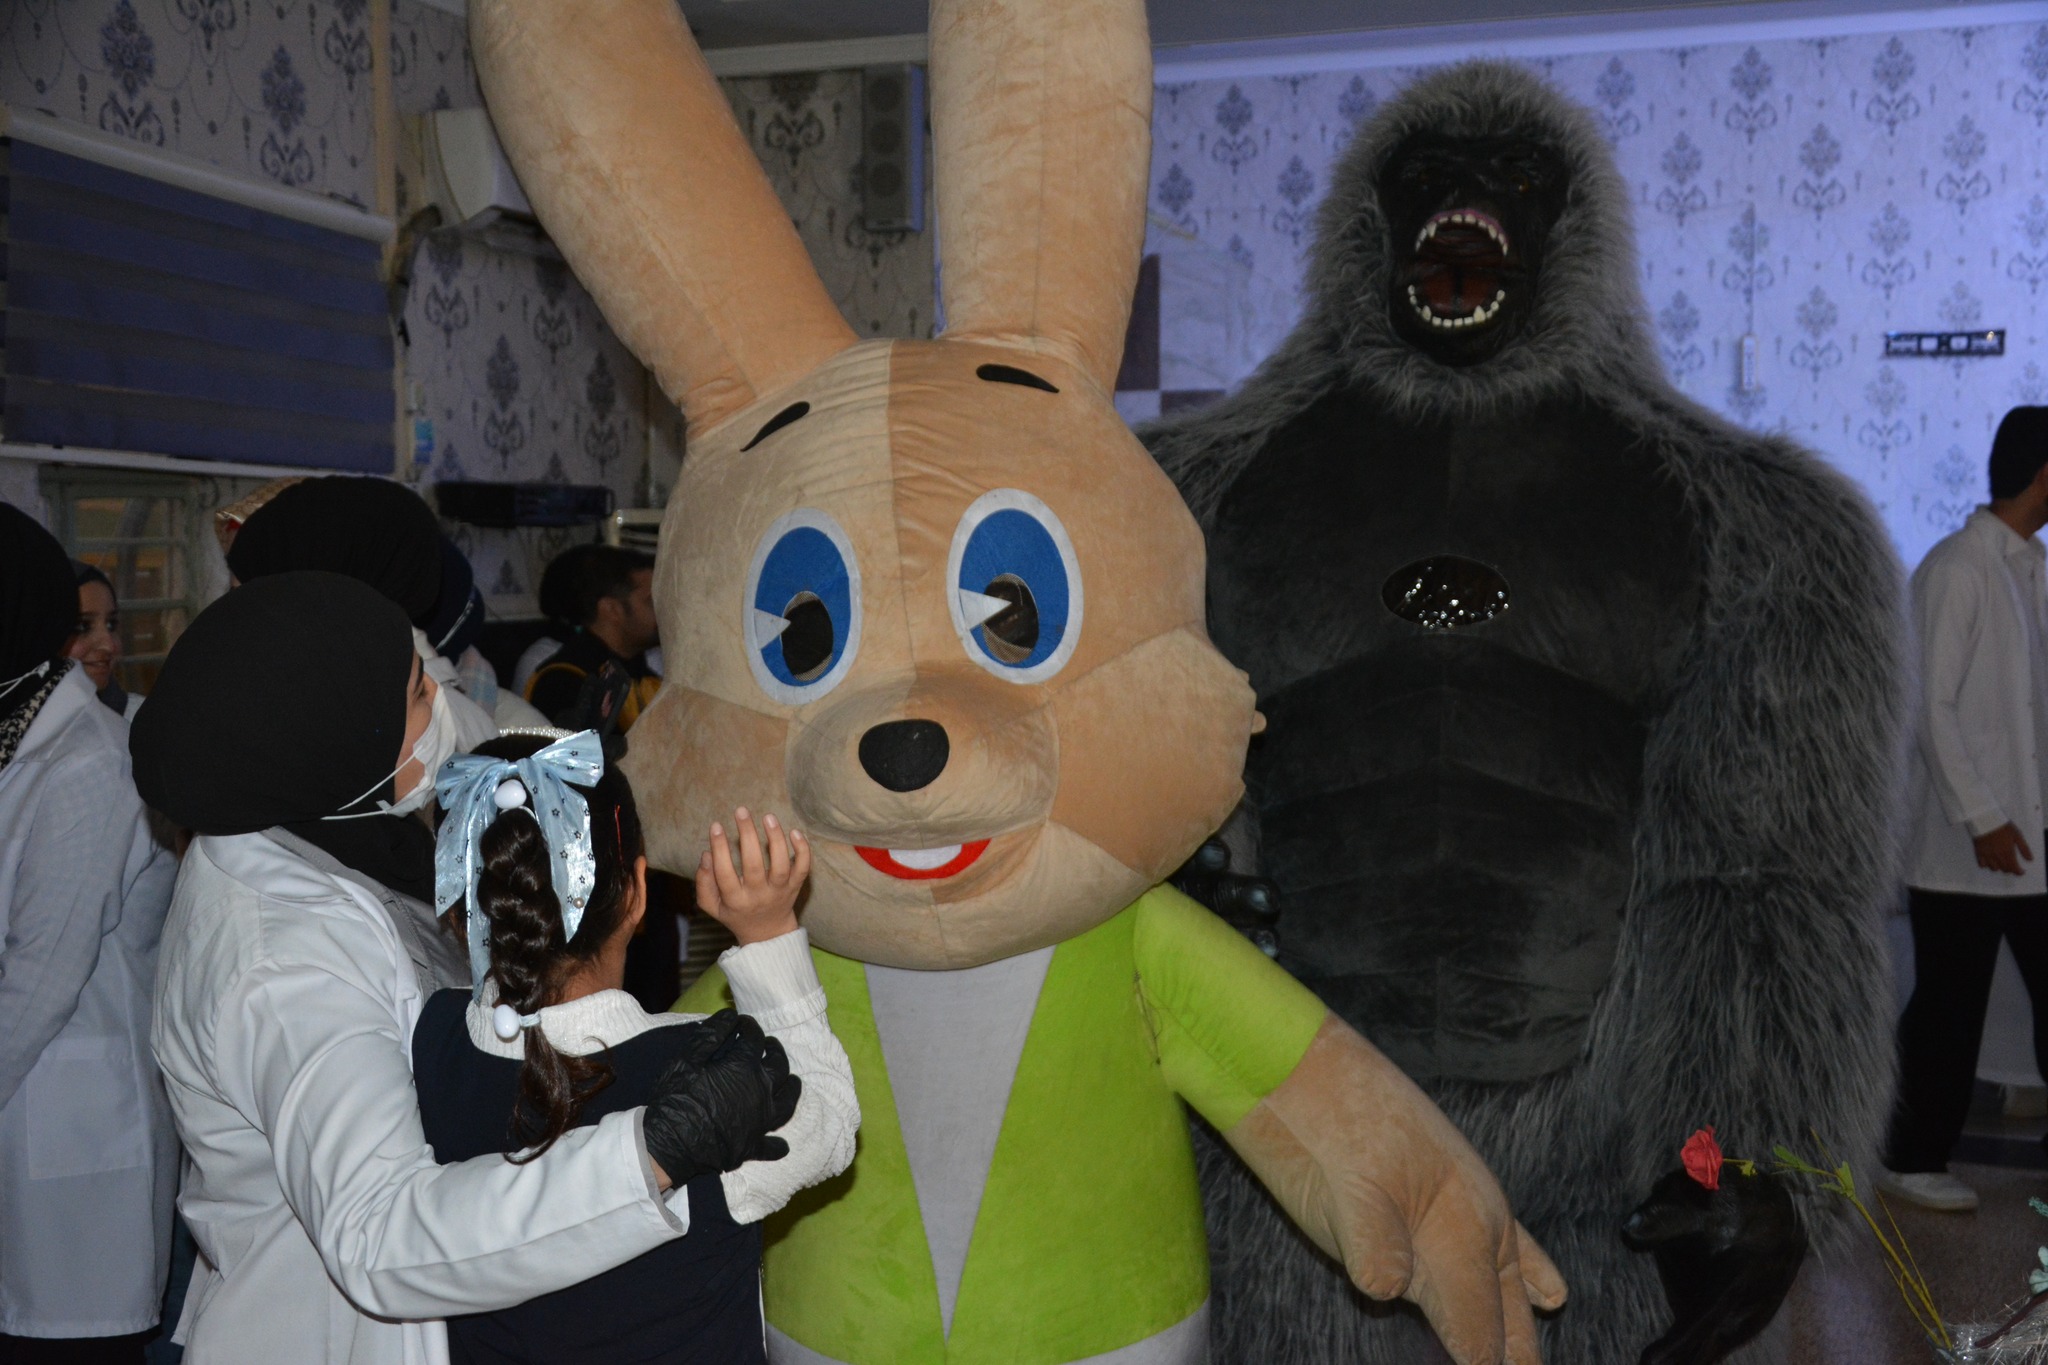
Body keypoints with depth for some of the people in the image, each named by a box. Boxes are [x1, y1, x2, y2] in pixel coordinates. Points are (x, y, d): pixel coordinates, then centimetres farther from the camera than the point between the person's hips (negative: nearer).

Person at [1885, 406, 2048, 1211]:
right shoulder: (1957, 569, -12)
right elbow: (1931, 705, -15)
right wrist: (1982, 818, -17)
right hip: (1965, 843, -7)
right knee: (1950, 1009, 3)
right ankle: (1911, 1160, 18)